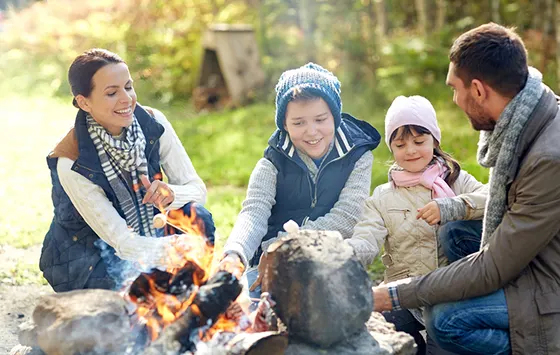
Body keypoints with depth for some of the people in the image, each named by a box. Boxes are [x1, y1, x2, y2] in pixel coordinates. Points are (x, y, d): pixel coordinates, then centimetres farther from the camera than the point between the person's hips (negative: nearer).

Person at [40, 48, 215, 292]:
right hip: (86, 259, -4)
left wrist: (171, 194, -34)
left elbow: (197, 188, -10)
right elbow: (122, 243, -26)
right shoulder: (71, 163, -26)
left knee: (197, 218, -23)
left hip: (144, 233, 5)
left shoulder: (153, 123, -14)